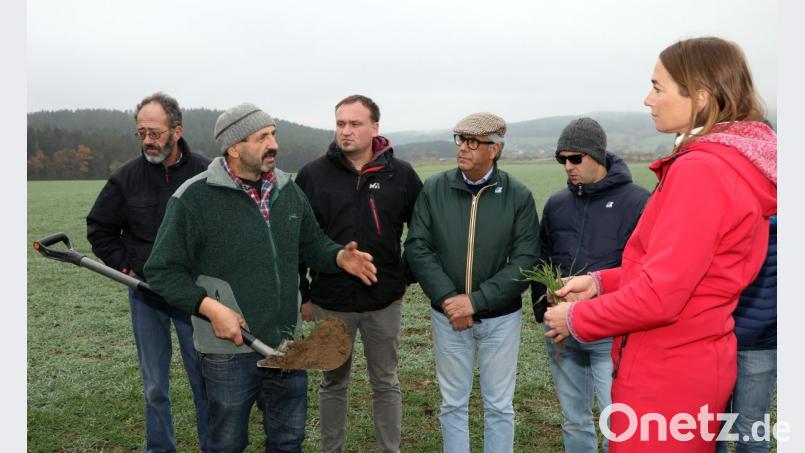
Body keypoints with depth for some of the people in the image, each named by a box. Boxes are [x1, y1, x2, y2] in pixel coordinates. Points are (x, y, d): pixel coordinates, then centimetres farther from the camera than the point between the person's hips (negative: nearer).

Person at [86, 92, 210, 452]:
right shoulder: (127, 177, -2)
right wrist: (124, 267, 2)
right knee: (154, 385, 13)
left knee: (204, 380, 7)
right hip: (145, 295, 2)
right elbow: (99, 229, 10)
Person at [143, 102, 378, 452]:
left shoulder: (288, 190, 4)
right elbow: (163, 270, -10)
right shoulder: (194, 197, -13)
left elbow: (313, 244, 13)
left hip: (287, 344, 5)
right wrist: (211, 308, -21)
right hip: (230, 349, -5)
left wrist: (340, 257, -8)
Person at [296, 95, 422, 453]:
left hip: (385, 301, 0)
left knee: (386, 384, 13)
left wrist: (408, 276, 6)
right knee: (333, 383, 15)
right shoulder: (313, 175, -4)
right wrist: (302, 294, 0)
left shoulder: (401, 174, -3)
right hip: (331, 301, 0)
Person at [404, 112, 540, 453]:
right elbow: (417, 248, -6)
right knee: (453, 403, 14)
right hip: (448, 315, 1)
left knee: (499, 406, 13)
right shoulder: (434, 189, -4)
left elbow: (525, 261, -12)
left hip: (501, 317, -1)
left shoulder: (518, 196, -8)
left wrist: (475, 301, -19)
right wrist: (447, 299, -17)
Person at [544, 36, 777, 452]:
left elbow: (659, 296, -25)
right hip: (694, 362, 9)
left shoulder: (700, 170, -23)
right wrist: (601, 282, 6)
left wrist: (577, 319, -11)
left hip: (665, 375, -9)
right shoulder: (736, 165, 9)